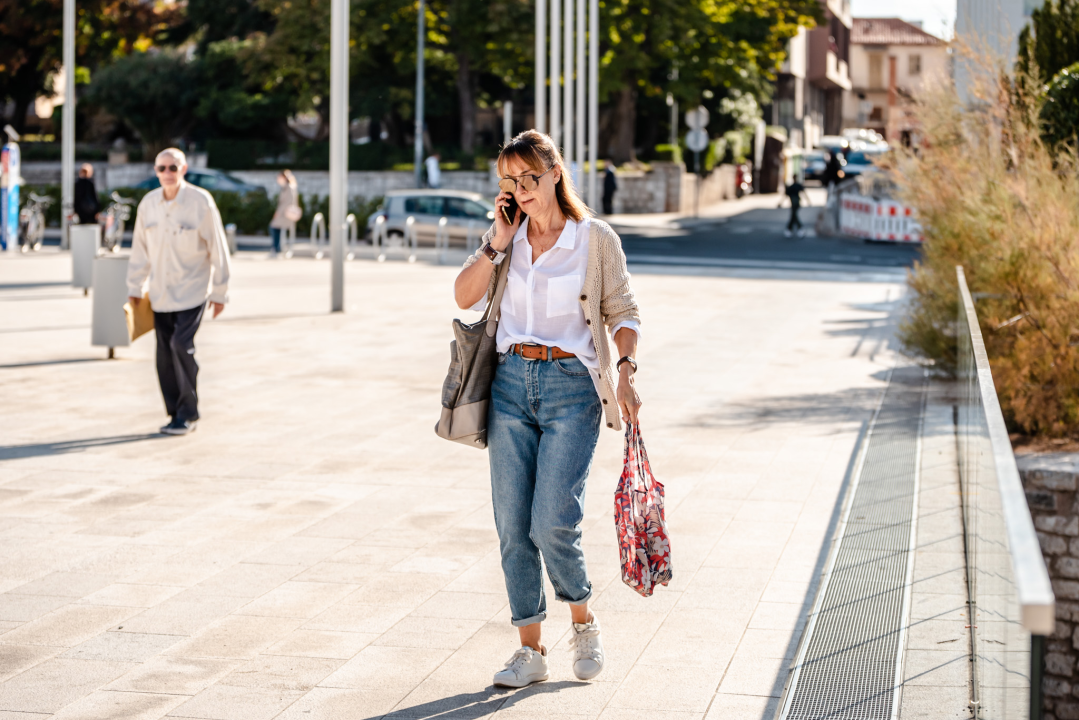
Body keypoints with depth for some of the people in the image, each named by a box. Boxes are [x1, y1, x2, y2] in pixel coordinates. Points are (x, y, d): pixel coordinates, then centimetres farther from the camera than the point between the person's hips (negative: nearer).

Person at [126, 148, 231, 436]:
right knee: (165, 353, 5)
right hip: (160, 292, 5)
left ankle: (188, 413, -6)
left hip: (191, 290, -4)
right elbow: (140, 248, 13)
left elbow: (217, 249, -4)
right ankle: (175, 413, 16)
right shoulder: (148, 203, 3)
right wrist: (135, 288, 13)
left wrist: (219, 292, -3)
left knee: (181, 345, -15)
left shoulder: (201, 202, -8)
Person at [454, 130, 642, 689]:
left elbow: (623, 312, 2)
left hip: (571, 387, -4)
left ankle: (584, 621, 17)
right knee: (513, 528, 2)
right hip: (511, 383, 4)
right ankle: (531, 651, 14)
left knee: (552, 525, -12)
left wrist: (624, 371, -12)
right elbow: (465, 296, 0)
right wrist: (500, 238, -5)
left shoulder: (595, 238, 0)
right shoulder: (507, 238, 11)